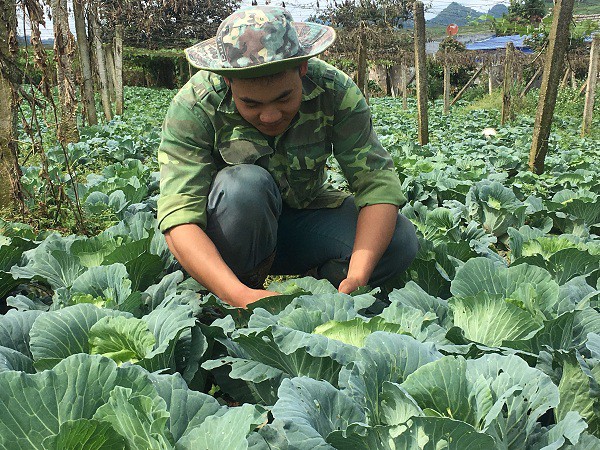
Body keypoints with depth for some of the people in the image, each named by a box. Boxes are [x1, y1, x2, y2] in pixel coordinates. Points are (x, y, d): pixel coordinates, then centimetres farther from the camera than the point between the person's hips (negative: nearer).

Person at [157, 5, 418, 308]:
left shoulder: (335, 92, -19)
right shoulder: (193, 107, -25)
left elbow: (378, 184, -22)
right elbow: (179, 218, -32)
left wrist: (357, 277, -37)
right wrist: (239, 295, -47)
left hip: (305, 213, 2)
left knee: (400, 240, -19)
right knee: (245, 184, -35)